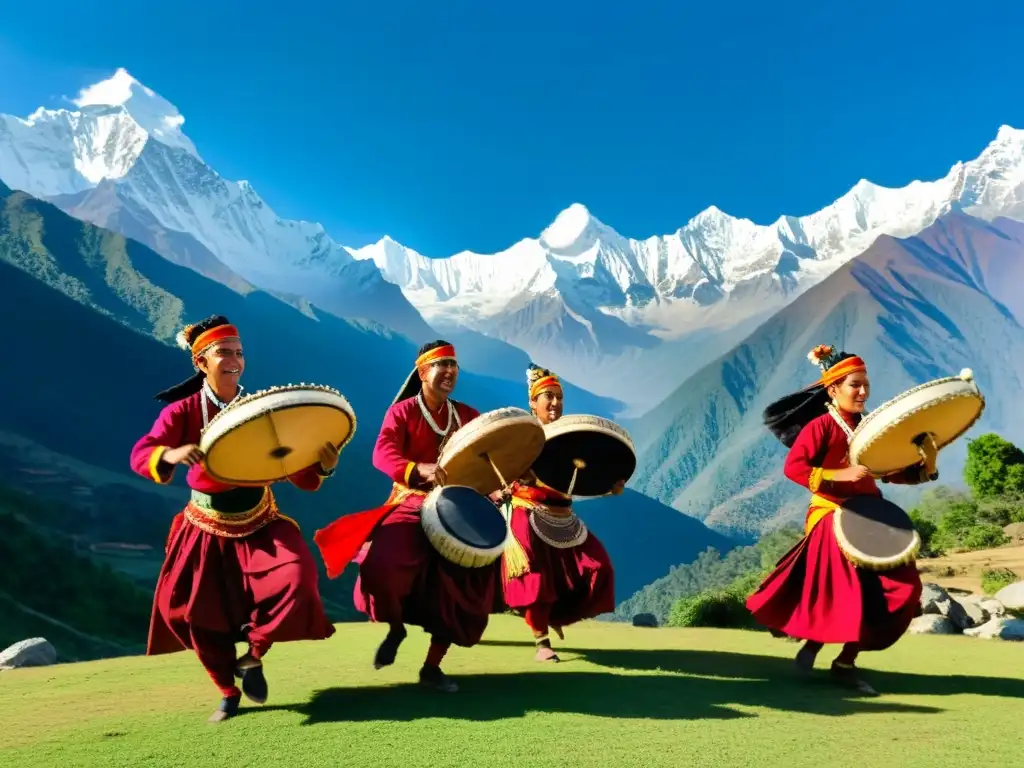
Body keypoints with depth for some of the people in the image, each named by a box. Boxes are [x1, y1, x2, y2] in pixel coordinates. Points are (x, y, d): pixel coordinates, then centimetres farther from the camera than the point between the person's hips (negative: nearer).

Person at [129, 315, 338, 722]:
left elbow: (300, 477, -7)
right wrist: (171, 454, -44)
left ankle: (254, 655, 6)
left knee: (298, 581, -21)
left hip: (261, 525, 0)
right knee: (192, 611, 2)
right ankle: (228, 693, 27)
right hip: (207, 531, 0)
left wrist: (323, 467, -29)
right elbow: (140, 455, -23)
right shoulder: (182, 411, -9)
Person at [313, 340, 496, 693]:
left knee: (465, 587, -6)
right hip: (412, 505, -4)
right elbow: (382, 454, -19)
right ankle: (395, 627, 6)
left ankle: (432, 667, 12)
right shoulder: (402, 411, -3)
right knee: (381, 565, -28)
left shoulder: (469, 416, 11)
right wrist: (419, 469, -39)